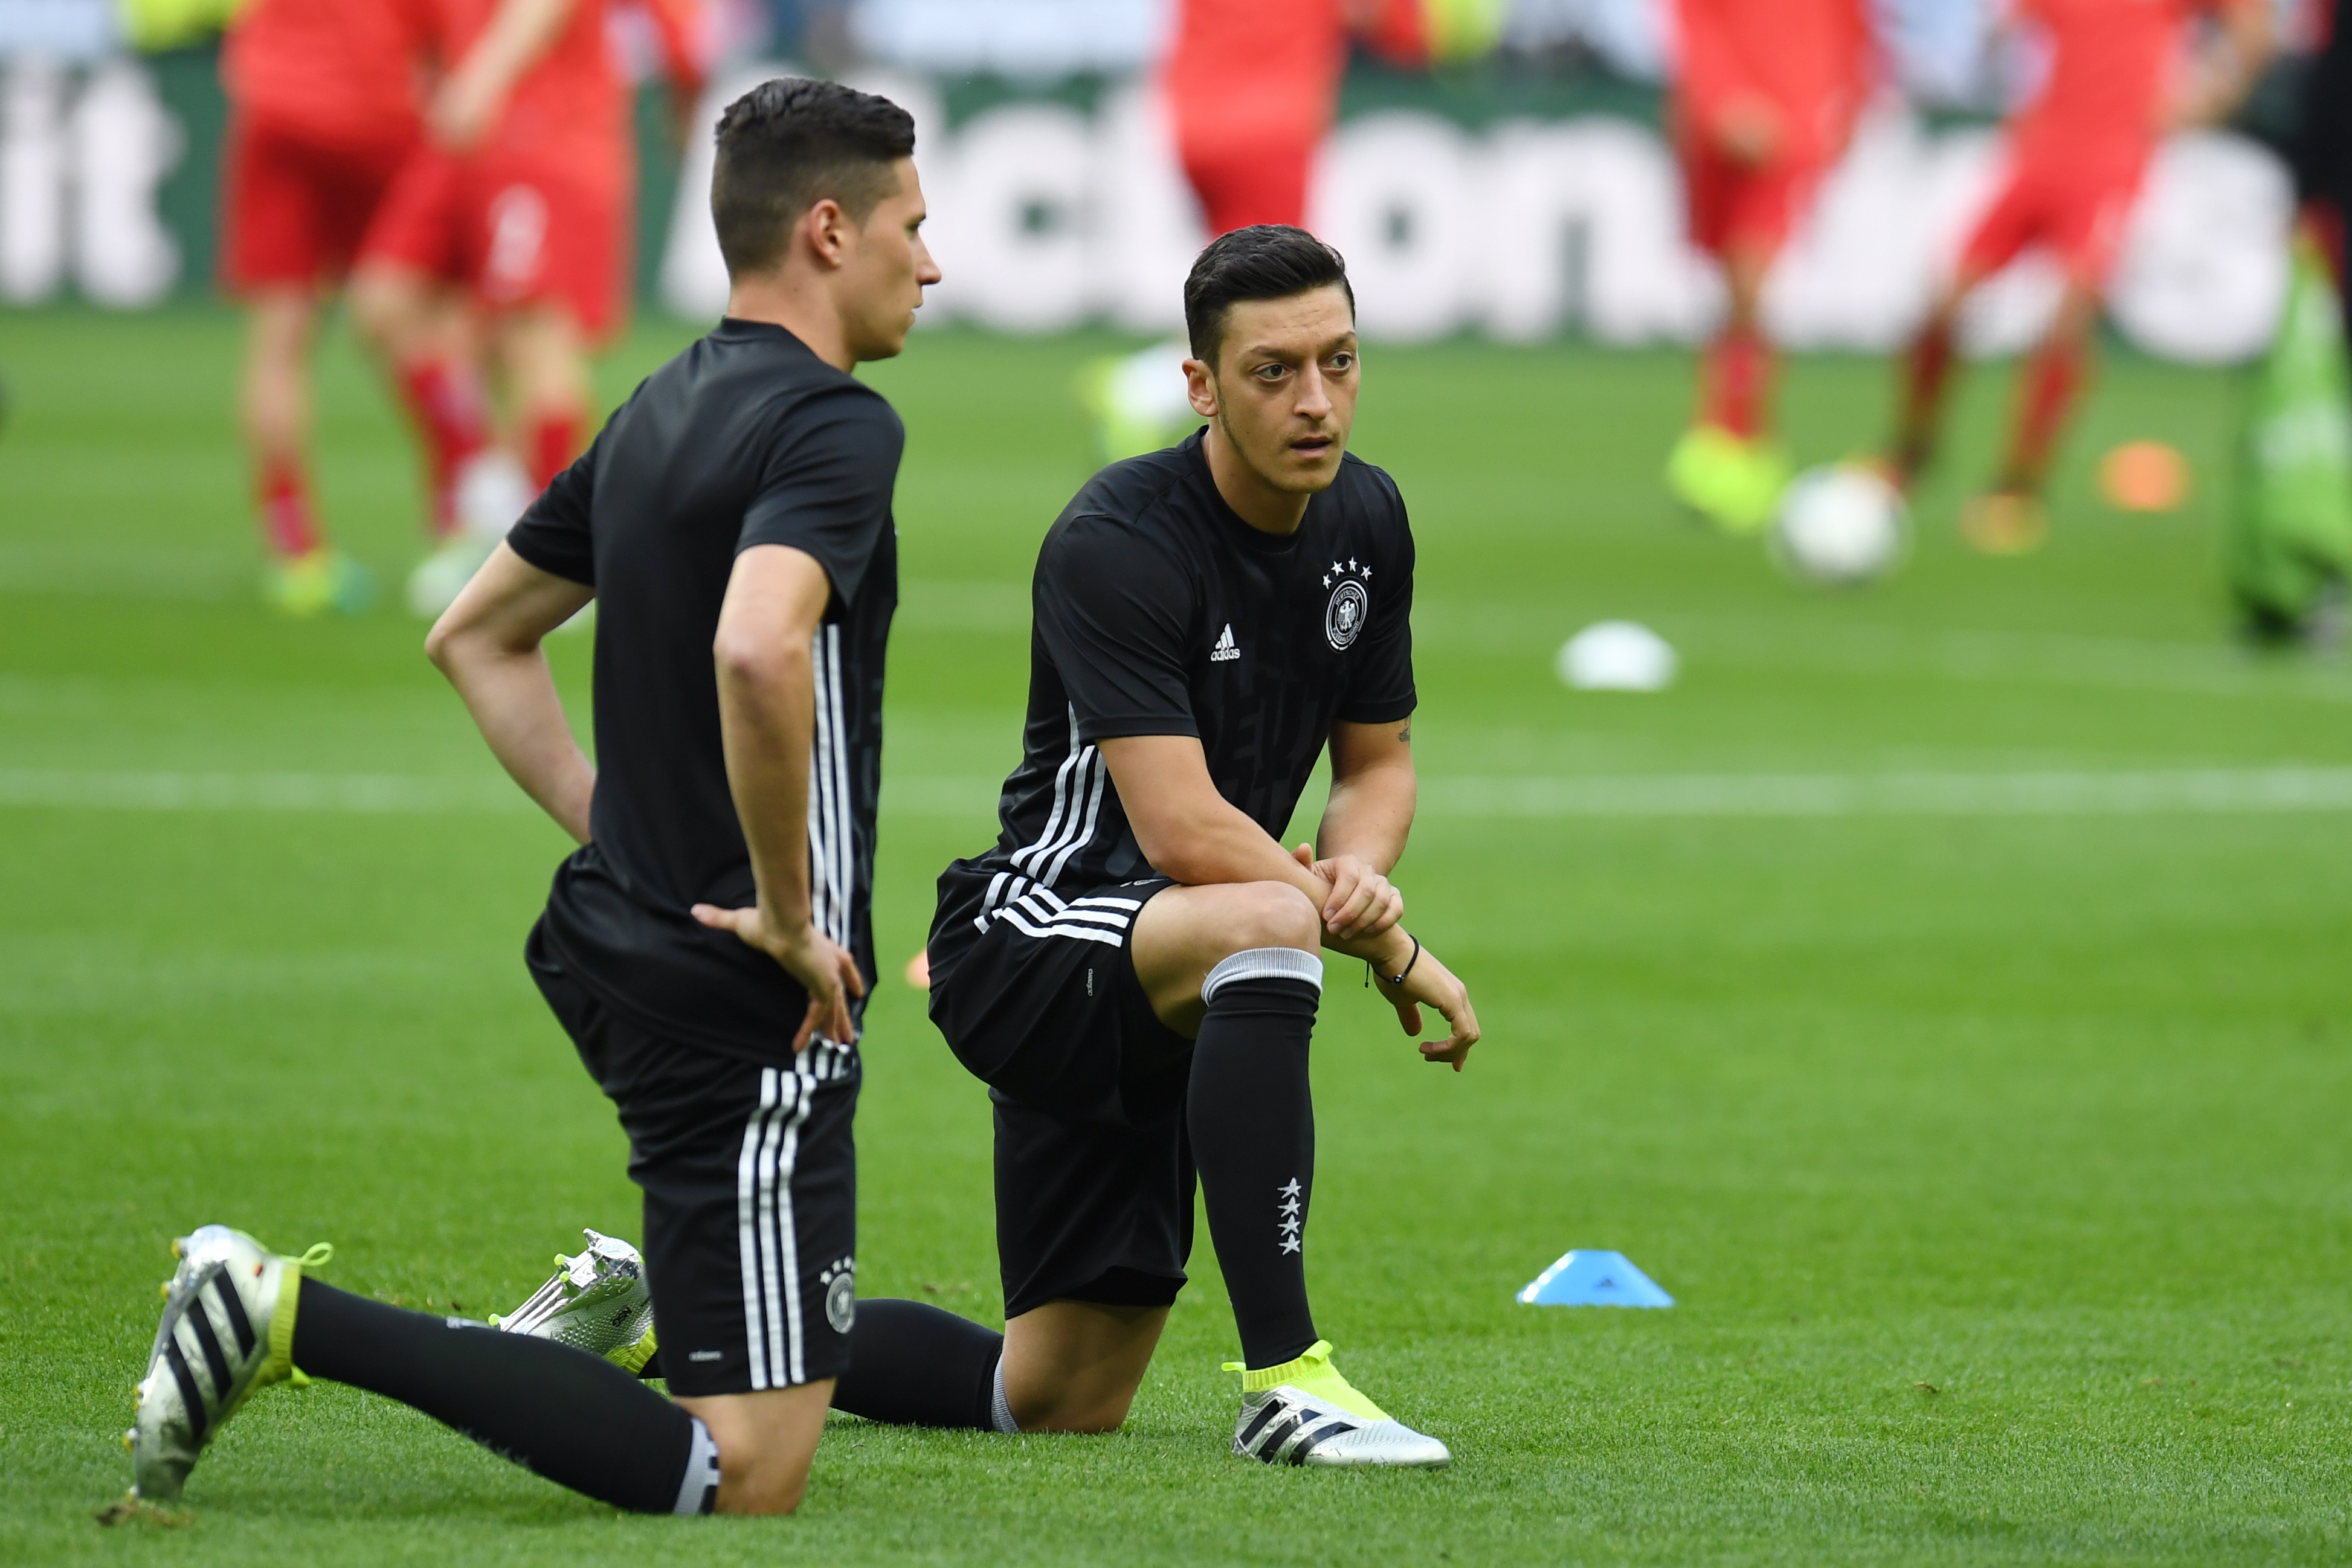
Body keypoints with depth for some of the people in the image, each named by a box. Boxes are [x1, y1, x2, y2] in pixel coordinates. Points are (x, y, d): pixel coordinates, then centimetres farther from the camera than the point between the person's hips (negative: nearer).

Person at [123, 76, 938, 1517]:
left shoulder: (663, 413, 12)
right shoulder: (834, 423, -16)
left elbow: (476, 637, 23)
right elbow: (756, 651, -35)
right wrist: (788, 911, -22)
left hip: (622, 940, 10)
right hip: (749, 1004, -10)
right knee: (747, 1478, -13)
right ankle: (294, 1320, -18)